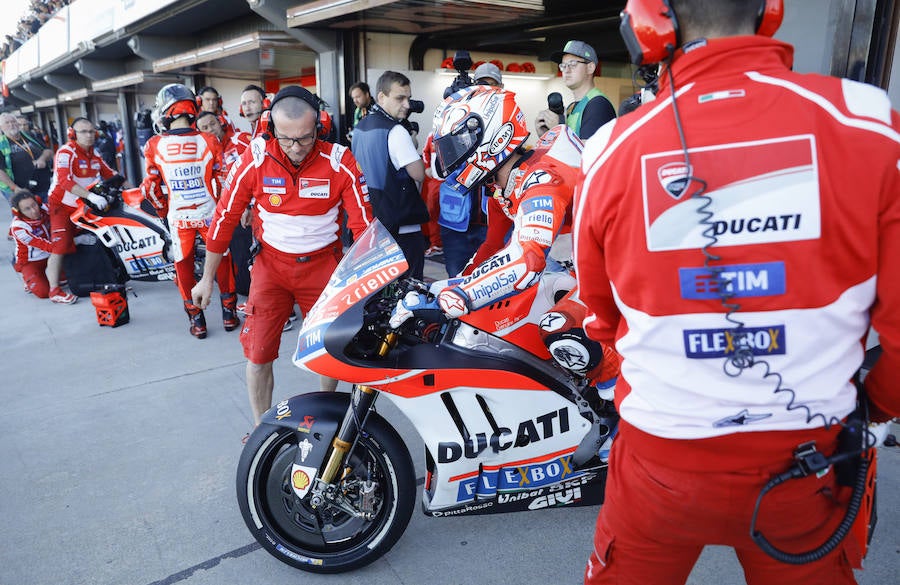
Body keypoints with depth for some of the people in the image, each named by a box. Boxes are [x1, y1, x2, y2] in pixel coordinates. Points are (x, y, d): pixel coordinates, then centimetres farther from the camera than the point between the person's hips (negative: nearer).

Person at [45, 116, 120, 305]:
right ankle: (54, 290, -5)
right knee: (60, 246, -11)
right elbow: (65, 181, -31)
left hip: (85, 205, 8)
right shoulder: (66, 152, -18)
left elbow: (109, 173, 15)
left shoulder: (94, 153, 7)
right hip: (63, 206, -8)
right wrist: (91, 196, -41)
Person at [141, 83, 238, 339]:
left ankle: (196, 321, 19)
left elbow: (151, 187, 1)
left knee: (184, 267, 14)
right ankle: (229, 314, 21)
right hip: (209, 214, 0)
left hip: (179, 218, 0)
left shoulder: (154, 146, -7)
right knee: (222, 260, 16)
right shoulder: (209, 142, -9)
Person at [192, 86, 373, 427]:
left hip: (323, 264, 0)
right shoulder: (255, 159, -13)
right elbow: (225, 217, -3)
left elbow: (362, 222, -10)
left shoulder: (339, 162, -15)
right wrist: (207, 278, 3)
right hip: (271, 264, 0)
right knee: (258, 354, -2)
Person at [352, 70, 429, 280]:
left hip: (370, 221, 9)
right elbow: (418, 174, -20)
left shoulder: (359, 128, 12)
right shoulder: (396, 131, -17)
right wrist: (413, 147, -1)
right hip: (402, 226, -9)